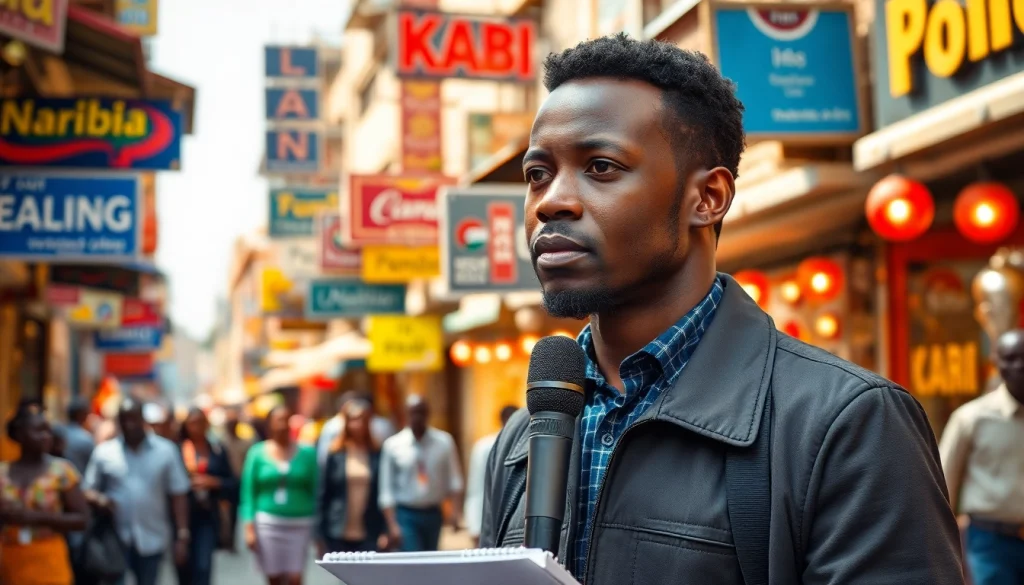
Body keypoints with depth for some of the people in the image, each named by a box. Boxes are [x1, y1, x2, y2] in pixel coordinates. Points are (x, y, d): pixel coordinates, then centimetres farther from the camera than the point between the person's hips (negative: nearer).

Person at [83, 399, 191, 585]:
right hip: (115, 540, 0)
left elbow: (178, 496, 1)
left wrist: (182, 537, -5)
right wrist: (99, 500, -18)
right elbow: (89, 490, 6)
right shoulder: (103, 452, 2)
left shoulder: (166, 451, 0)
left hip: (152, 540, 0)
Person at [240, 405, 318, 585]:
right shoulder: (257, 453, 2)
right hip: (268, 523, 1)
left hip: (300, 525, 0)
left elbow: (316, 491, 4)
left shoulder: (307, 453, 2)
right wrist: (249, 527, -4)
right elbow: (249, 492, 4)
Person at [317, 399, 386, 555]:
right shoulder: (335, 456, 0)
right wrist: (321, 534, 0)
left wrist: (385, 531, -5)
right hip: (339, 536, 0)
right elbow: (323, 494, 3)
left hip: (369, 536, 0)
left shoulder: (377, 455, 1)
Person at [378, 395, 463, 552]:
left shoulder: (444, 442, 0)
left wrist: (456, 511, -12)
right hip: (406, 515, -2)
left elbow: (454, 480, 2)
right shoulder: (392, 445, -3)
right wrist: (392, 525, -9)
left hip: (433, 514, 2)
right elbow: (387, 491, -2)